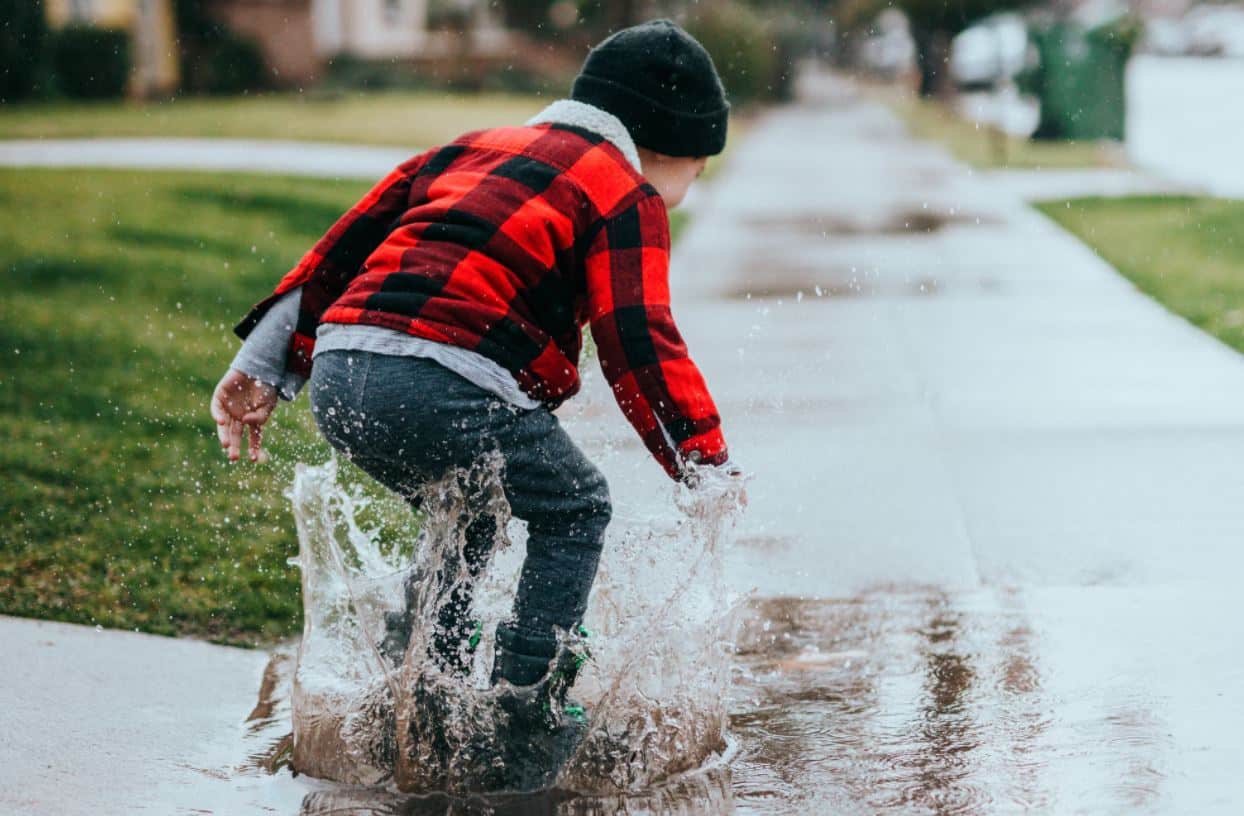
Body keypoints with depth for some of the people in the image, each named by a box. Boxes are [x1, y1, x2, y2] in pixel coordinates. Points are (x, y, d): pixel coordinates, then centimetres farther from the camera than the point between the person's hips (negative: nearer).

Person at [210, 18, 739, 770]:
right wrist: (707, 465, -1)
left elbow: (344, 246, 26)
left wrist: (266, 367, 27)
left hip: (339, 376, 7)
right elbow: (638, 340, -4)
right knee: (575, 510, 14)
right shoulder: (628, 200, 10)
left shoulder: (475, 149, 30)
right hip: (445, 387, -7)